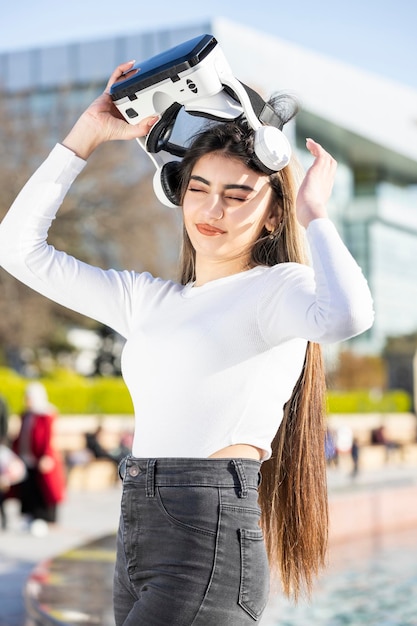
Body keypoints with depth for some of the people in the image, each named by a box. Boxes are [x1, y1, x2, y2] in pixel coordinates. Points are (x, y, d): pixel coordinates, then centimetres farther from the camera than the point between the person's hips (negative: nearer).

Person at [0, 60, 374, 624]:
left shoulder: (281, 286, -3)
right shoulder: (148, 299, 17)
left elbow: (347, 315, -29)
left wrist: (314, 214, -11)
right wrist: (90, 131, 15)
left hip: (209, 546, -7)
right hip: (137, 538, 7)